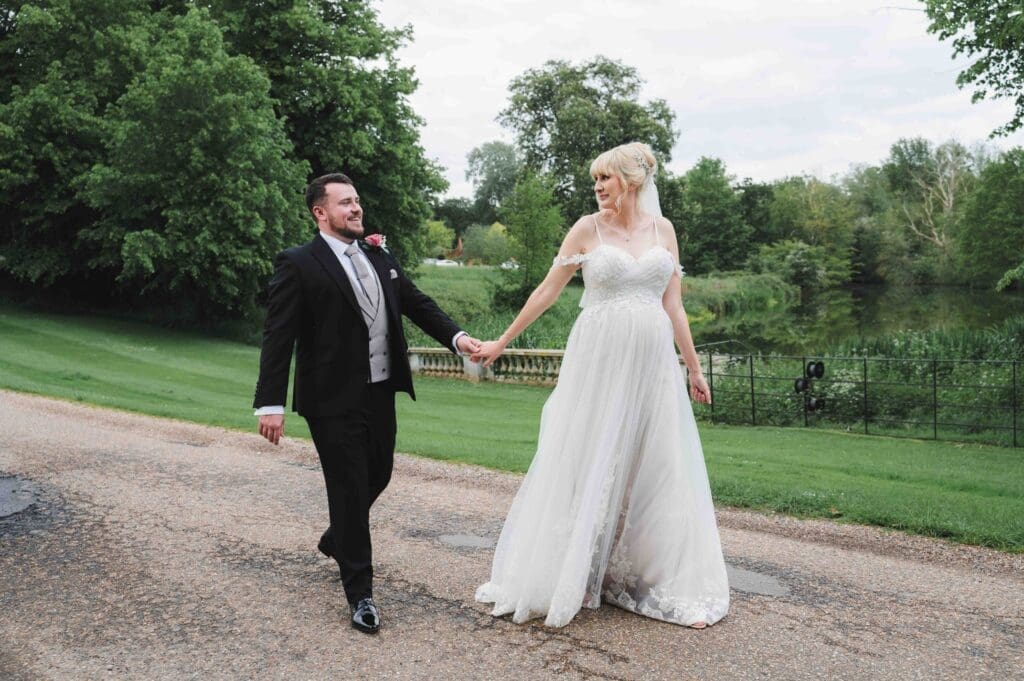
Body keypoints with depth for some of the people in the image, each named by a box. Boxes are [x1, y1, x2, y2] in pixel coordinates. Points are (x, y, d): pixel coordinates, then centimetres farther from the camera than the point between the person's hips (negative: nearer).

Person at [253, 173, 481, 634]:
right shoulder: (298, 264, -9)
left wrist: (456, 337, -3)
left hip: (381, 393, 7)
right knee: (349, 489, 0)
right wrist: (270, 403, -20)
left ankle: (336, 541, 49)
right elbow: (278, 337, -14)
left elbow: (417, 303, 13)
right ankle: (360, 593, 16)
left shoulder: (380, 257, 10)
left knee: (378, 476, 20)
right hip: (334, 401, -7)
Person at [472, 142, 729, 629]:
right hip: (600, 360, -3)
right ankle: (560, 578, 17)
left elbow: (673, 305, 10)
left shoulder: (662, 229, 8)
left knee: (655, 469, 7)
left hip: (653, 363, 3)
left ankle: (669, 583, 20)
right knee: (585, 466, 2)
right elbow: (547, 291, 2)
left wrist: (694, 367, 9)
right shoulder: (588, 228, 0)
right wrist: (501, 342, 1)